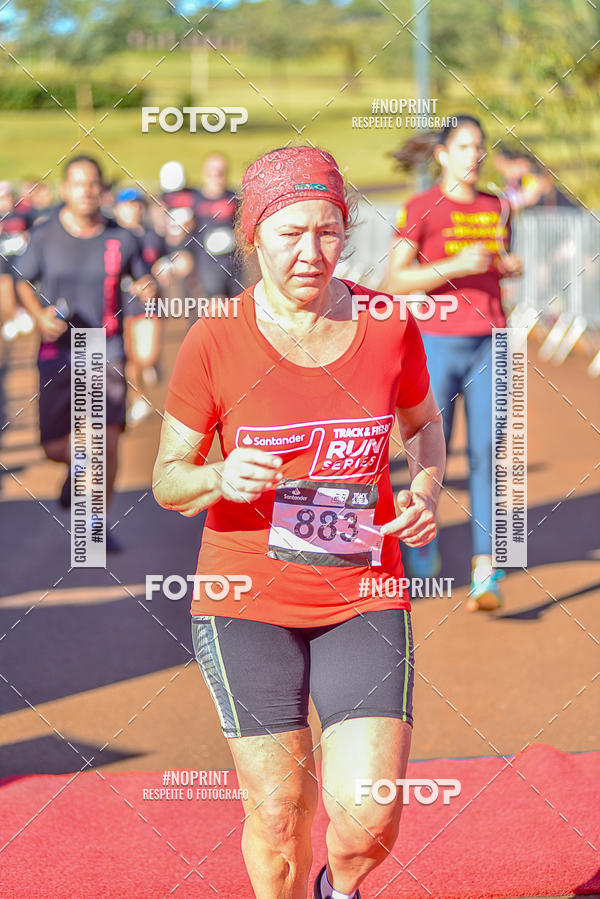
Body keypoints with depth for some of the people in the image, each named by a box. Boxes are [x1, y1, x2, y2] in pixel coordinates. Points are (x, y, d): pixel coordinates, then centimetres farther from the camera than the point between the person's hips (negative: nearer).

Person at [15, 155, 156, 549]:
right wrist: (40, 315, -9)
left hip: (106, 350, 0)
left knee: (108, 437, -10)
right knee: (54, 446, 3)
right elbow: (24, 282, 10)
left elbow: (145, 280, 12)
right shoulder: (44, 236, -2)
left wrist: (148, 289, -12)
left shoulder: (121, 239, -1)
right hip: (58, 351, 0)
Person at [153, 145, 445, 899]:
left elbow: (424, 422, 17)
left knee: (369, 821, -7)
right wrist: (220, 478, -23)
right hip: (247, 597, -1)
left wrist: (427, 487, -4)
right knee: (277, 812, 2)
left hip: (364, 599, 1)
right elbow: (167, 481, -1)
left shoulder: (388, 325, -3)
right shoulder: (214, 341, -9)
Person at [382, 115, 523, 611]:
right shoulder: (421, 208, -3)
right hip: (440, 344, -3)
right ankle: (423, 551, 25)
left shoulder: (497, 208, 11)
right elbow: (394, 280, -9)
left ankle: (485, 571, -7)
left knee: (487, 453, -6)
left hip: (488, 346, 3)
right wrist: (455, 266, -19)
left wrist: (509, 267, 3)